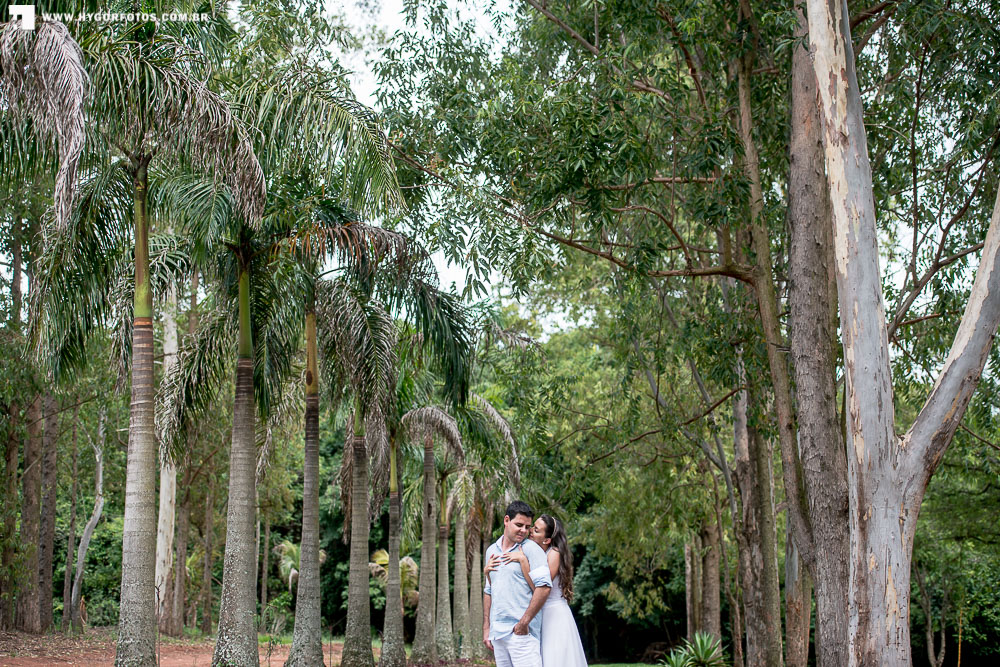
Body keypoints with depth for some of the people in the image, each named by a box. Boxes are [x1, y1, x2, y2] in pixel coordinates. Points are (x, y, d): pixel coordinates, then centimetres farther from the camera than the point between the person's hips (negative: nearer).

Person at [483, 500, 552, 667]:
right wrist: (486, 628, 16)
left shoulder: (531, 549, -4)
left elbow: (543, 587, -14)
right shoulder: (492, 551, 16)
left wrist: (524, 622, -15)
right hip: (497, 632, 6)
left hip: (521, 631, -6)